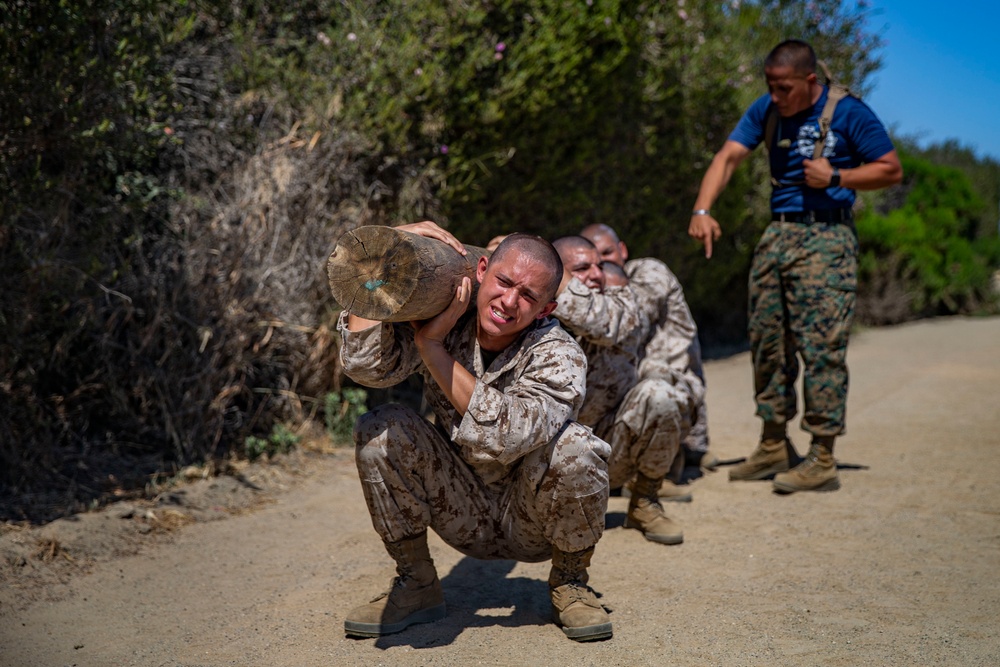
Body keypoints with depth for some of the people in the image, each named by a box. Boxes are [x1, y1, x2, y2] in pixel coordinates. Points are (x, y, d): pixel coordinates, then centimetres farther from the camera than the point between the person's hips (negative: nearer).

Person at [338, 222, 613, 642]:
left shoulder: (559, 356, -21)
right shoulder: (441, 315, -11)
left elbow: (507, 437, -38)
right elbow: (365, 365, -27)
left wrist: (431, 346, -34)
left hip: (532, 524, -2)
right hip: (464, 519, 3)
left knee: (573, 448, -32)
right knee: (380, 430, -18)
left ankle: (569, 583, -3)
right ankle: (416, 586, -1)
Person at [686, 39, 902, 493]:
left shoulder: (848, 113, -5)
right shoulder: (766, 111, 9)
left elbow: (892, 170, 0)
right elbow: (728, 156, -2)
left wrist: (835, 177, -13)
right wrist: (702, 210, -17)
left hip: (825, 238, -6)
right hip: (777, 234, 6)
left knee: (821, 347, -9)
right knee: (767, 341, 9)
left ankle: (822, 460, -3)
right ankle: (773, 446, 23)